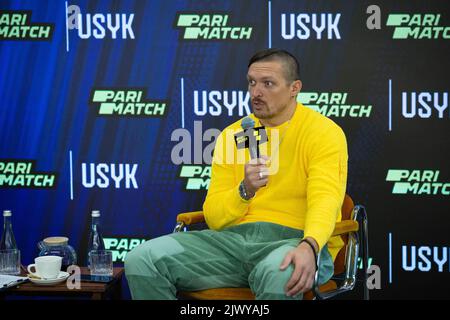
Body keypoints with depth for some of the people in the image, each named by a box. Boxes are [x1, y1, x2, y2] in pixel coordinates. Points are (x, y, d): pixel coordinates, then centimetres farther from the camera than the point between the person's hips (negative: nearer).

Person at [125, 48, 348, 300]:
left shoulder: (324, 132, -2)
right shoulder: (232, 135, 13)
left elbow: (325, 200, -18)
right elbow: (214, 218, 9)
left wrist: (309, 246, -39)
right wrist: (245, 190, -13)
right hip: (234, 239, 5)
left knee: (278, 273, -43)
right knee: (142, 260, -15)